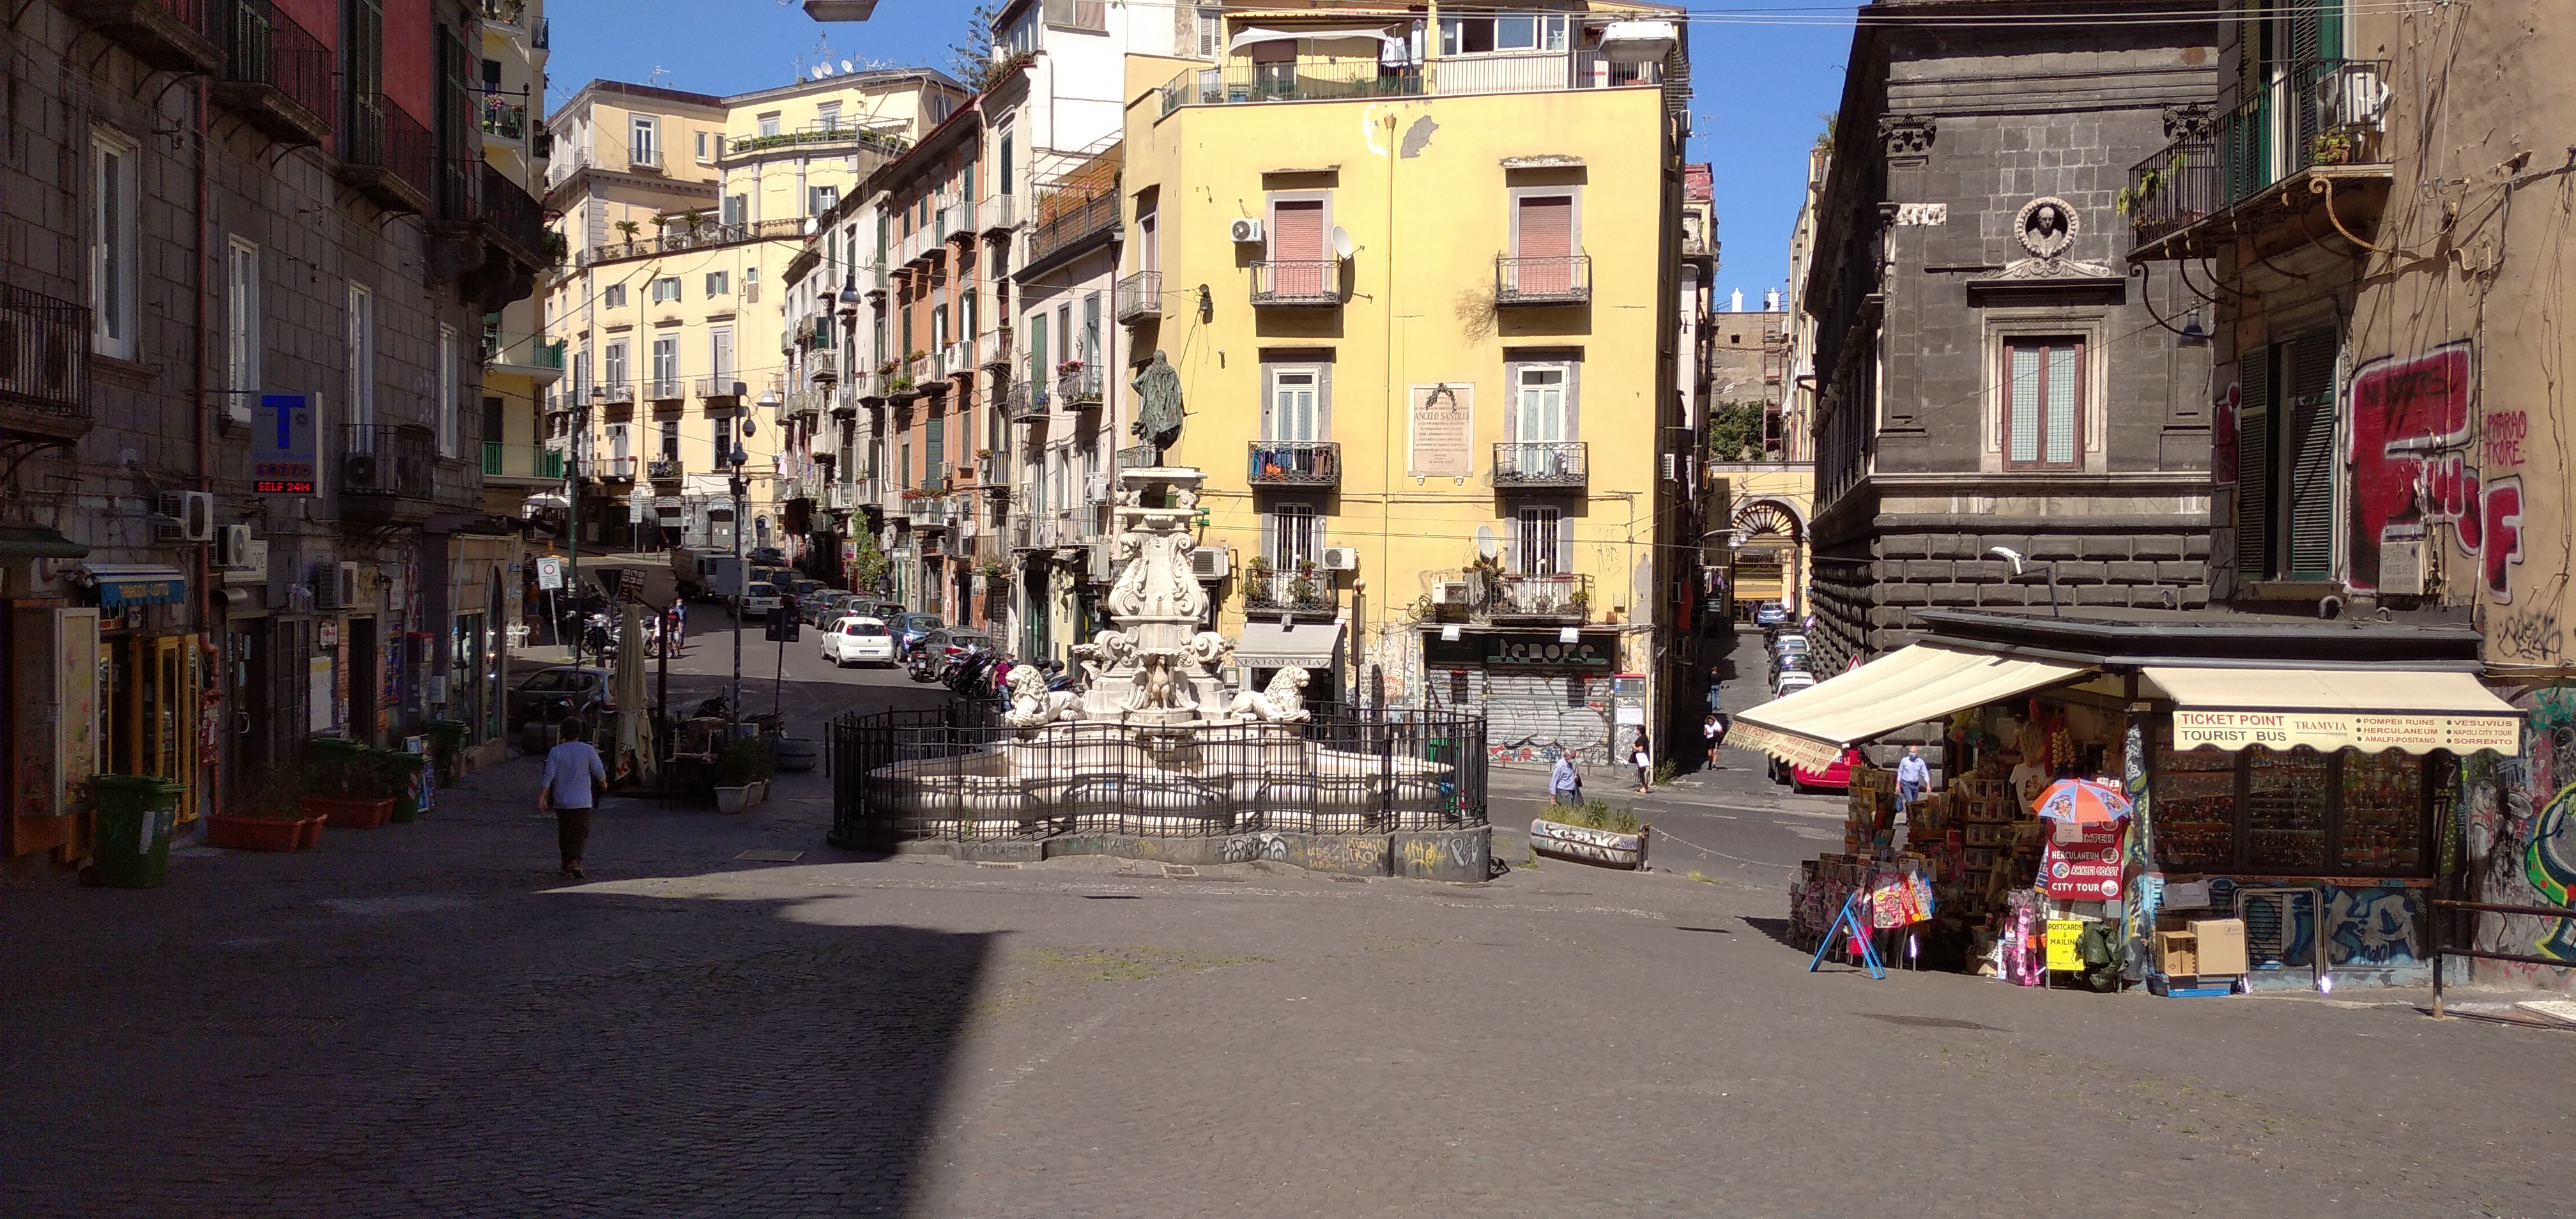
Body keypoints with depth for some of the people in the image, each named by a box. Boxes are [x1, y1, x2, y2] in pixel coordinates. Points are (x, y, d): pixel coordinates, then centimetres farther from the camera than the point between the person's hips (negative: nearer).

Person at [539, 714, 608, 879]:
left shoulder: (555, 752, -3)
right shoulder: (588, 750, -6)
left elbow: (548, 776, -7)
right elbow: (599, 771, 0)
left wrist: (542, 797, -5)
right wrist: (604, 783, 21)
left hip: (561, 802, 2)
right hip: (582, 802, -2)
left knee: (564, 833, 16)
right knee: (581, 833, -2)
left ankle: (567, 865, 24)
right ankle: (575, 861, -23)